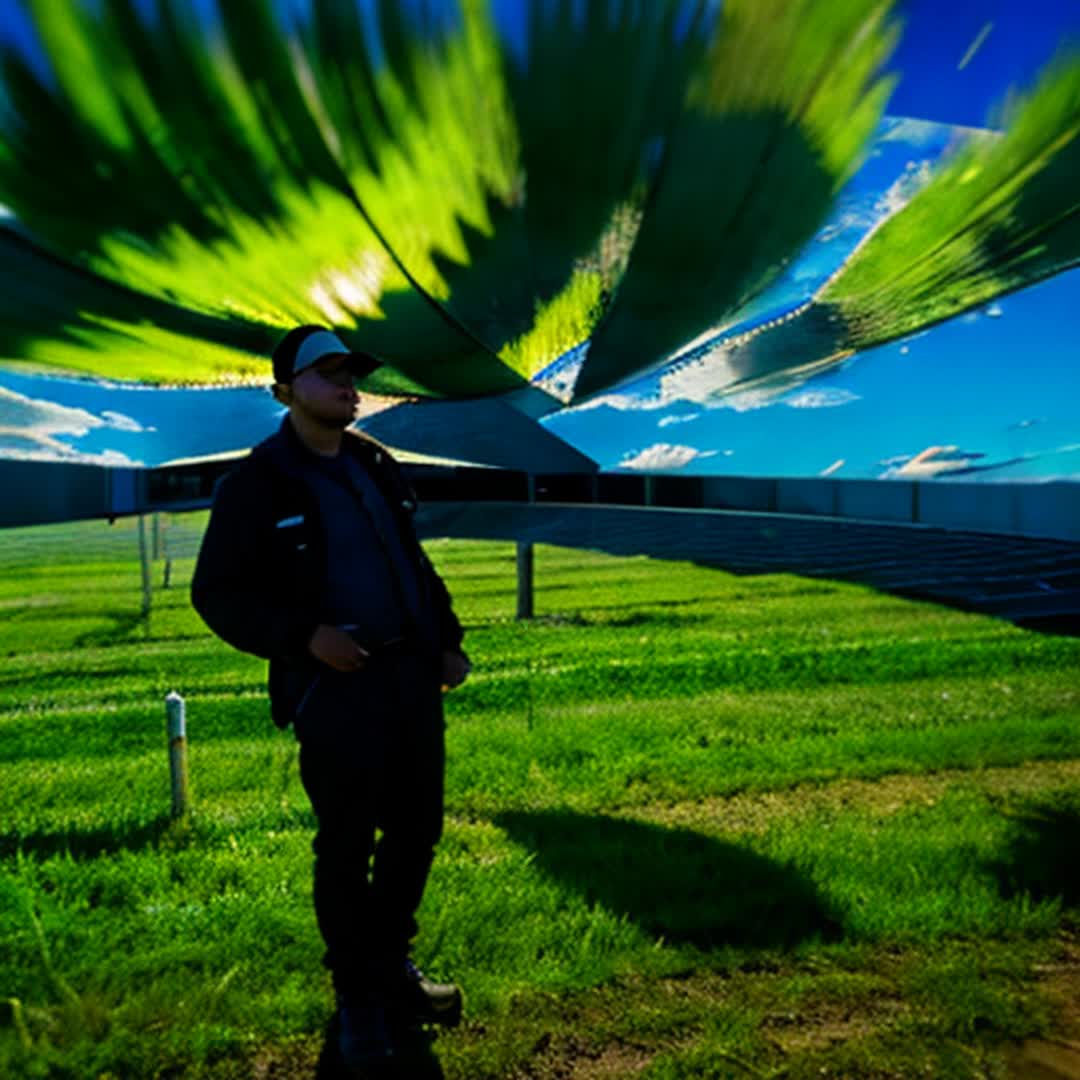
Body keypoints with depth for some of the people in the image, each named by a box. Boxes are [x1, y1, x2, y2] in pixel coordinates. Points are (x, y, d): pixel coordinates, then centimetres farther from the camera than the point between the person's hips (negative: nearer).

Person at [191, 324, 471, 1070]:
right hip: (333, 688, -6)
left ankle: (392, 961, 36)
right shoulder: (257, 483, -6)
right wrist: (303, 636, -19)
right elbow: (217, 593, -7)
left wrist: (448, 640, 12)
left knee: (417, 829, 14)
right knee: (346, 846, 4)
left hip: (411, 675, 6)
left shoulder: (376, 464, 12)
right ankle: (358, 990, 26)